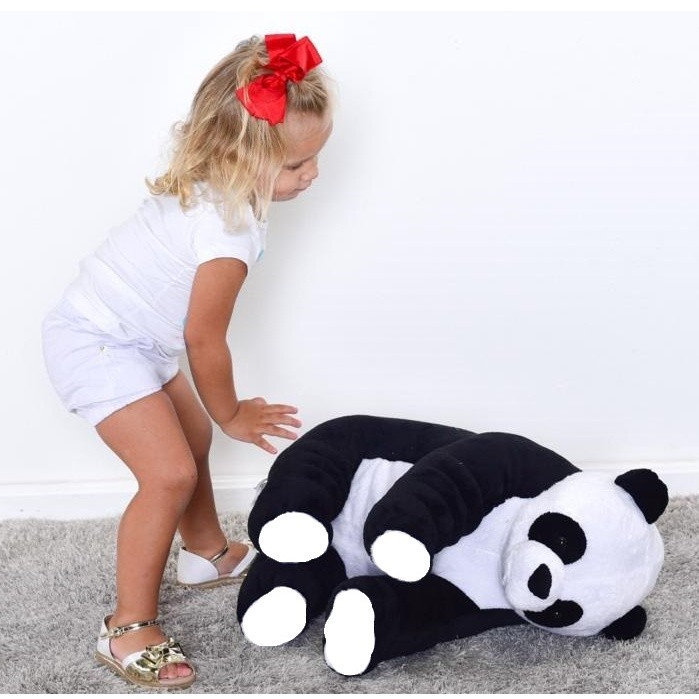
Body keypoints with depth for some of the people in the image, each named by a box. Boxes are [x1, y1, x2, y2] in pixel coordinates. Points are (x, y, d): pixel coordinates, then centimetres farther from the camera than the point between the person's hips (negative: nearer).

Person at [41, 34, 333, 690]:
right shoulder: (229, 231, -30)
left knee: (192, 434, 23)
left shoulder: (206, 188, 0)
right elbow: (205, 340, -20)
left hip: (128, 336, 10)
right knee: (169, 473, -16)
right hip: (96, 347, -10)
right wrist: (232, 415, -3)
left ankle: (207, 551, 45)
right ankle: (128, 629, -6)